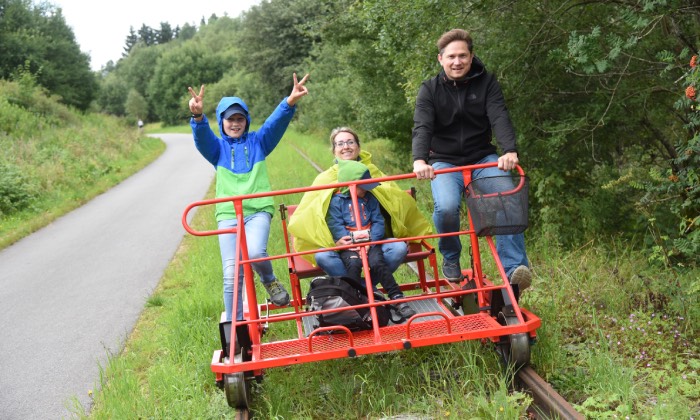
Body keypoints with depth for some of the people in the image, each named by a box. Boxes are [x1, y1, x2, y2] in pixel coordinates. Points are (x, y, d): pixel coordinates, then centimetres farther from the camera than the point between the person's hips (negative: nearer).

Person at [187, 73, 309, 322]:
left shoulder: (258, 142, 13)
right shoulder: (217, 148, 12)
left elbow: (275, 123, -5)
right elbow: (202, 137, -10)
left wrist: (290, 103, -27)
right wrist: (198, 117, -34)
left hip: (258, 210, -1)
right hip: (227, 214, 1)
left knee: (255, 252, -29)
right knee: (232, 275, -3)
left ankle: (269, 281, 4)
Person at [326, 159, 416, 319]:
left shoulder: (370, 198, 12)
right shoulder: (336, 201, 2)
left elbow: (378, 221, 6)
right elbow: (335, 226, -7)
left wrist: (371, 240, -10)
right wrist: (351, 240, -20)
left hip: (370, 241, 2)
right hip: (348, 245, -2)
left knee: (377, 262, -25)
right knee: (353, 264, -32)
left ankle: (397, 298, -19)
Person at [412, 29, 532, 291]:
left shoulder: (486, 83, 0)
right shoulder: (430, 90, -2)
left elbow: (500, 118, -15)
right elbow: (422, 128, -16)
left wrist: (510, 150, -35)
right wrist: (419, 160, -37)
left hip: (482, 158, 1)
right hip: (445, 161, -1)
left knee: (508, 198, -27)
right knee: (446, 207, -30)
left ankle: (513, 267, -23)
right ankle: (450, 259, -1)